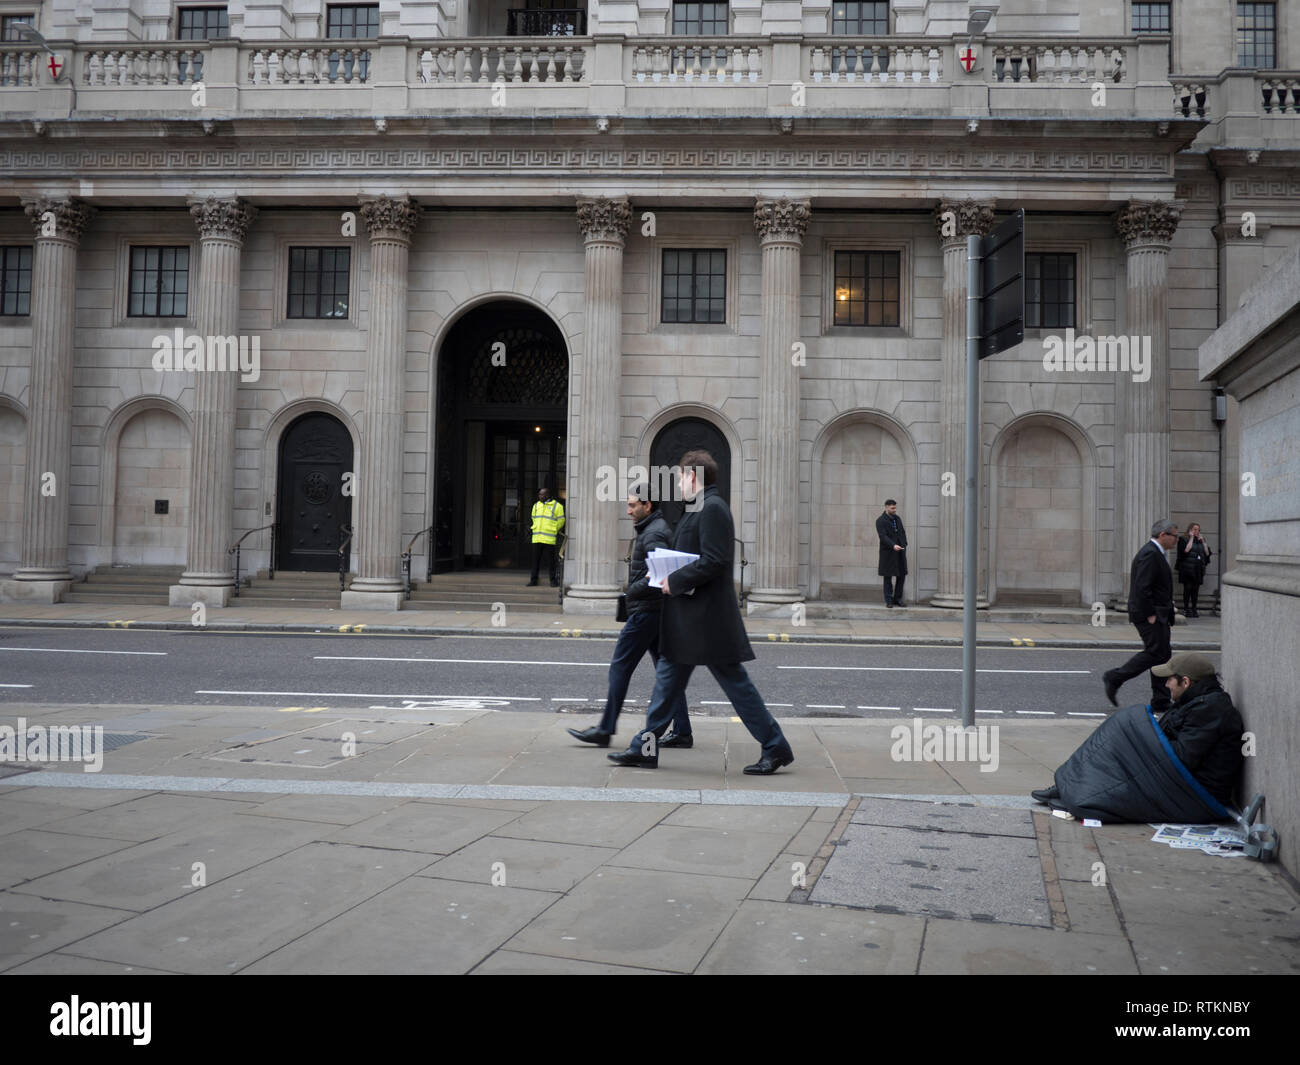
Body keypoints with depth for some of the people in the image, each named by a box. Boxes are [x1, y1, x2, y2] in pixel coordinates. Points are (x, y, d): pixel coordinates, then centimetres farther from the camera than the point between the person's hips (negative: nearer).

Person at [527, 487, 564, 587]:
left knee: (551, 559, 0)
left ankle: (553, 580, 7)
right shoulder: (536, 505, 15)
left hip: (549, 538, -4)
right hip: (536, 537, 4)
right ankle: (533, 579, 11)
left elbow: (560, 520, 3)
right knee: (536, 559, 6)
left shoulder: (556, 506, -1)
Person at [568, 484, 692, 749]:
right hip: (656, 611, 10)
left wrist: (633, 590, -16)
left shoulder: (653, 533, -15)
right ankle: (682, 731, 10)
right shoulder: (657, 528, 18)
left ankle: (605, 729, 1)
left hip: (646, 611, -10)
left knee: (620, 666, -4)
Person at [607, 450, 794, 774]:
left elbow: (713, 561, -24)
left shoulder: (712, 508, -16)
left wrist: (675, 581, -16)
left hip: (707, 616, -11)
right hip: (688, 617, 11)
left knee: (735, 681, -3)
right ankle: (645, 747, 19)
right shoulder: (702, 508, 16)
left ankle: (775, 748, 7)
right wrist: (671, 577, 10)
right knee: (668, 677, 12)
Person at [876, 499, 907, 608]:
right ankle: (889, 601, 6)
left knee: (902, 575, 4)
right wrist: (893, 546, -31)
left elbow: (903, 532, 16)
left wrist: (904, 545, 3)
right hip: (888, 553, -6)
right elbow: (883, 536, -19)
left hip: (900, 552, 6)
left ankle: (897, 599, 13)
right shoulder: (880, 521, -8)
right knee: (888, 577, 1)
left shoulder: (898, 518, 12)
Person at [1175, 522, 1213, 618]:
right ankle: (1186, 609, 0)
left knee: (1195, 589, 4)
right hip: (1187, 569, -5)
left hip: (1198, 570, 5)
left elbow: (1207, 553, 10)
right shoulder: (1184, 539, 2)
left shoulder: (1201, 541, 17)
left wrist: (1203, 541, 4)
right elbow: (1186, 550, -16)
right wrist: (1191, 538, -9)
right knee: (1188, 588, -5)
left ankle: (1194, 609, 8)